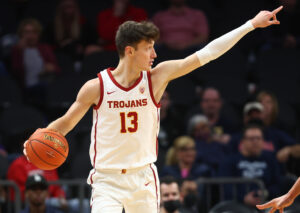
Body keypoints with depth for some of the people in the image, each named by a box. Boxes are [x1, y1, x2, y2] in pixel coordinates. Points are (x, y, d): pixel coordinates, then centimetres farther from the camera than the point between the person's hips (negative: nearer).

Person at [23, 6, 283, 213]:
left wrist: (252, 24, -7)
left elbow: (207, 53, -6)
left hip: (143, 178, 3)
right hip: (107, 180, -3)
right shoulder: (96, 87, -11)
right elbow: (66, 122, 1)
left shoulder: (157, 77, -6)